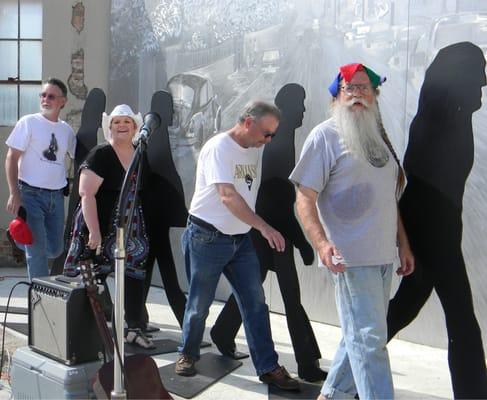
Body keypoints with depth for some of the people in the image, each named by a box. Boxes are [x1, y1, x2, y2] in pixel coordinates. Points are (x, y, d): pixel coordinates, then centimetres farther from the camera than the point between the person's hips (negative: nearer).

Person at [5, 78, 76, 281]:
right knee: (37, 250, -4)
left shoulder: (66, 129, 9)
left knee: (55, 249, 10)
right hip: (31, 194, -5)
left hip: (56, 196, 5)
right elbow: (11, 158, -7)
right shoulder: (28, 122, -5)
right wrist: (14, 194, -15)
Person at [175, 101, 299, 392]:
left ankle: (268, 367, 8)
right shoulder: (219, 147, -17)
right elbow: (228, 196, -28)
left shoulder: (256, 149, 6)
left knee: (256, 303, 2)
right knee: (200, 304, 7)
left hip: (241, 239, 6)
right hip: (208, 237, -6)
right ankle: (188, 355, 29)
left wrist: (259, 229, 4)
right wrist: (264, 227, -34)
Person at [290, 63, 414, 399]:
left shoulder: (379, 137, 16)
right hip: (351, 257, -7)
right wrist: (322, 243, -26)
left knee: (361, 334, 15)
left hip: (384, 256, 8)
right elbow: (305, 198, -12)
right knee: (369, 338, -5)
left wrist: (404, 245, 17)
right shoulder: (325, 135, -6)